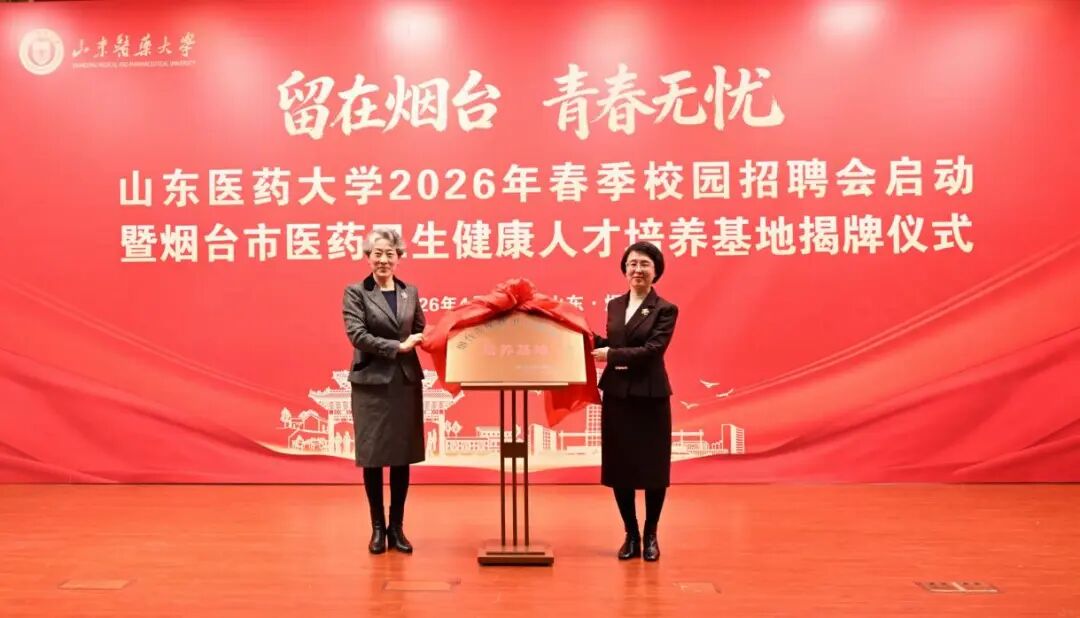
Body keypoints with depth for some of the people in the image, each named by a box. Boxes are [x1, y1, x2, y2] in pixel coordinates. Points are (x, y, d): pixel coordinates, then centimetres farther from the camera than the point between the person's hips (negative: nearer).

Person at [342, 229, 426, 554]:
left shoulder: (411, 292, 11)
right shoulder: (355, 292, -1)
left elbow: (421, 331, 14)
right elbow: (357, 335, -12)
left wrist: (423, 340, -9)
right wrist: (398, 346, -16)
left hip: (406, 382, 3)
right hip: (371, 382, -3)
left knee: (403, 456, 7)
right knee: (372, 457, 3)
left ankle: (397, 527, 19)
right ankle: (378, 528, 18)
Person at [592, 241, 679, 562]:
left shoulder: (665, 310, -5)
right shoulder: (615, 305, 10)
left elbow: (653, 350, -17)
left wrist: (612, 354, -19)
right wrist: (591, 338, 1)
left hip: (650, 397, -4)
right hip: (616, 395, 4)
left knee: (652, 466, 6)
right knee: (618, 467, 7)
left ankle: (651, 535, 23)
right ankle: (631, 535, 22)